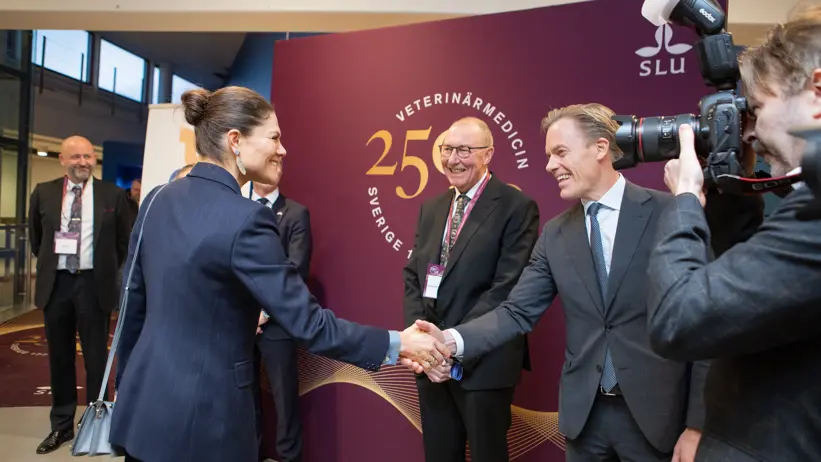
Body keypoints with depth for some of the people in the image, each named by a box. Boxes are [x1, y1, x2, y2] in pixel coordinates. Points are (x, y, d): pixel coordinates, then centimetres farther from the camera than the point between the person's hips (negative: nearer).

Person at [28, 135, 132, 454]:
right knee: (59, 357, 12)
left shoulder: (113, 195, -1)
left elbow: (125, 240, 8)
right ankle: (61, 425, 26)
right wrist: (48, 265, 16)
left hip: (94, 284, -2)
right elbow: (35, 237, 18)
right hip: (56, 283, 2)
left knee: (96, 357, 5)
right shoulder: (44, 193, 4)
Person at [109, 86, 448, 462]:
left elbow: (133, 301, 9)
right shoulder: (245, 218, -22)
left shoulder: (158, 199, 1)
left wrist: (127, 386, 21)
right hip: (201, 417, -7)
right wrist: (398, 343, -15)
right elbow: (306, 323, -22)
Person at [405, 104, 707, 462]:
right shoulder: (555, 234, 4)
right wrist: (452, 340, -18)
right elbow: (518, 312, -1)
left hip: (657, 413, -3)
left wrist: (697, 423, -9)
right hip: (584, 413, 4)